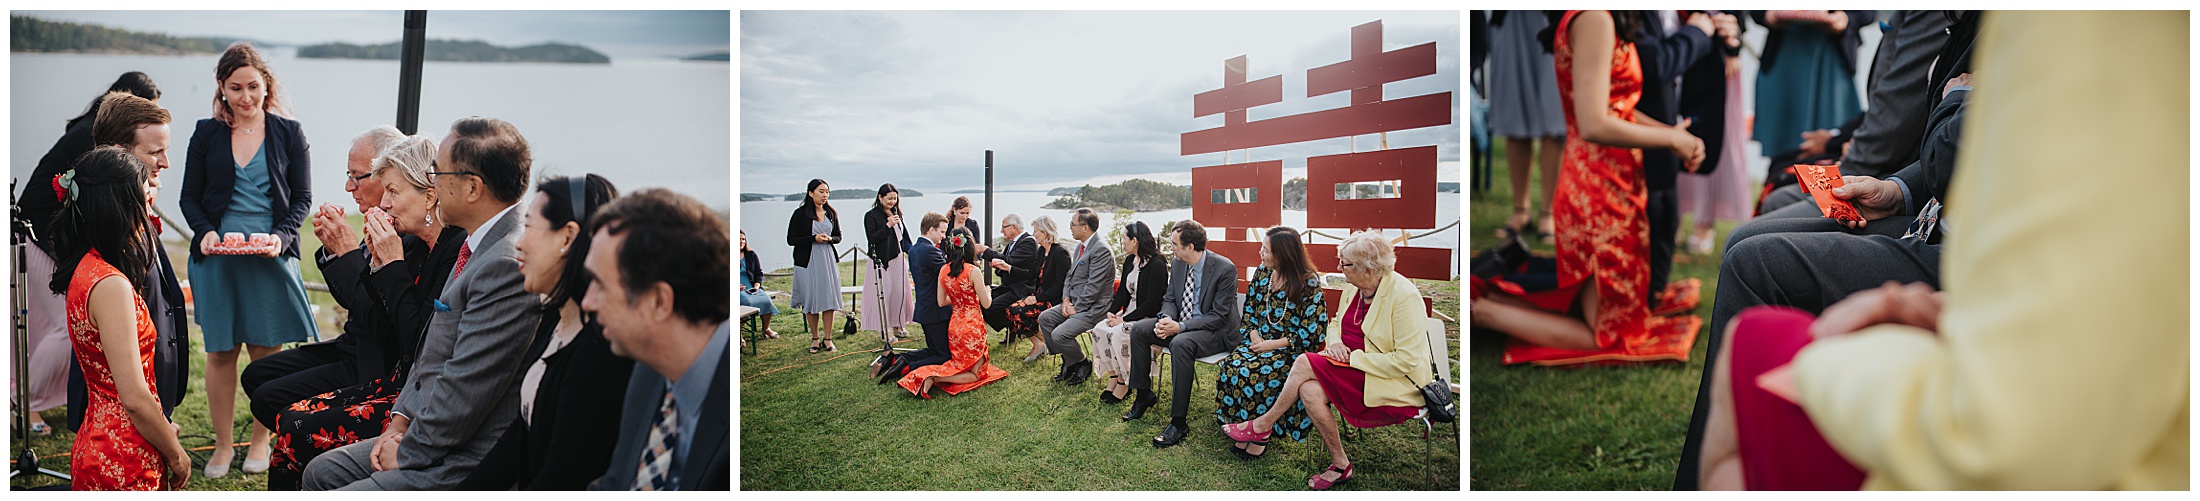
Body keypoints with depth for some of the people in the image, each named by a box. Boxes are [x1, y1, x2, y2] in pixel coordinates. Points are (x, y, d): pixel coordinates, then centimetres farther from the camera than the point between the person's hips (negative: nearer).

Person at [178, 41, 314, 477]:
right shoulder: (207, 134, 7)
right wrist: (205, 233, -9)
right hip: (217, 256, 1)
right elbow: (190, 198, 10)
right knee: (220, 351, 4)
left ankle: (261, 439, 20)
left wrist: (281, 237, -13)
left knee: (266, 350, 3)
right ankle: (223, 444, 16)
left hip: (271, 256, -1)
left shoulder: (289, 133, 4)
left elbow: (303, 198, 3)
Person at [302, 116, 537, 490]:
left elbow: (463, 392, -24)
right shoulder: (480, 247, 9)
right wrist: (400, 420, 8)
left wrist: (406, 453, -11)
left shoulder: (508, 265, -25)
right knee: (321, 471, 17)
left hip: (464, 466, -10)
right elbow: (433, 350, 18)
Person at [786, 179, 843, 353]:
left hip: (828, 259, 3)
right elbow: (791, 239, -5)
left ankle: (827, 339, 6)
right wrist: (814, 238, -15)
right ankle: (815, 339, 13)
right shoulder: (801, 213, -4)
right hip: (808, 261, -3)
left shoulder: (831, 213, 9)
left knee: (829, 299, -1)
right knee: (811, 300, 1)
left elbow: (838, 237, 17)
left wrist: (830, 239, -6)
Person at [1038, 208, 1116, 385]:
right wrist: (1066, 299, 1)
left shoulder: (1101, 250, -20)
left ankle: (1083, 364, 5)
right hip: (1075, 302, 10)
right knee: (1044, 318, 3)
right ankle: (1068, 362, 11)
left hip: (1093, 308, -10)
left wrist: (1076, 309, -17)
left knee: (1059, 335, -21)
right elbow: (1069, 275, 17)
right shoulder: (1081, 246, 12)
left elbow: (1093, 287, -22)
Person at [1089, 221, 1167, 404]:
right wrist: (1112, 312, -3)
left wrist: (1125, 319, -20)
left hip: (1150, 318, -8)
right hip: (1129, 314, 8)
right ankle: (1113, 377, -9)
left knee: (1118, 333, -29)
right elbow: (1122, 291, 15)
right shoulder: (1129, 261, 10)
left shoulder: (1157, 265, -16)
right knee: (1100, 329, -14)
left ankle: (1123, 384, -15)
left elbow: (1151, 302, -19)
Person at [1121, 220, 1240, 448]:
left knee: (1181, 343, -36)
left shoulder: (1225, 268, -20)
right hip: (1181, 324, 8)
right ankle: (1143, 395, 7)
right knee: (1139, 329, -8)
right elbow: (1169, 299, 12)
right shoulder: (1178, 264, 2)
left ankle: (1178, 422, -30)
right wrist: (1166, 319, -13)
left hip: (1216, 331, -8)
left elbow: (1218, 316, -21)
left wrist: (1180, 327, -27)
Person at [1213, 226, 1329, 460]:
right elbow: (1250, 309, 18)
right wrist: (1254, 336, -2)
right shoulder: (1262, 273, 9)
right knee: (1230, 366, -23)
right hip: (1260, 343, 6)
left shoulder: (1309, 283, -11)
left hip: (1291, 350, -6)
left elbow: (1312, 331, -12)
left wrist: (1273, 344, -16)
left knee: (1253, 373, -31)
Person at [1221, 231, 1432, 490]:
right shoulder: (1354, 288, 5)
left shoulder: (1403, 296, -19)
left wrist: (1353, 358, -20)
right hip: (1355, 372, 8)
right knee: (1309, 390, -22)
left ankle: (1264, 425, -1)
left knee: (1306, 364, -21)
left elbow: (1408, 360, -22)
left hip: (1396, 383, -8)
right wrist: (1335, 342, -3)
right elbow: (1336, 323, 21)